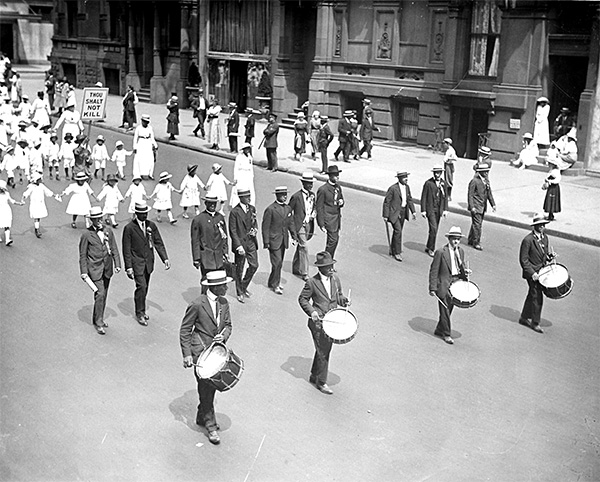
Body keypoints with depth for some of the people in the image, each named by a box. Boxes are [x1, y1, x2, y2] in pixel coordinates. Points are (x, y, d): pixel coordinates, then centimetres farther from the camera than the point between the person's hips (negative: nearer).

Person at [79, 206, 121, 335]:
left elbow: (114, 249, 9)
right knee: (100, 294, -11)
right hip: (94, 269, -5)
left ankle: (97, 318, 30)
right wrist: (84, 272, -8)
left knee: (104, 295, 13)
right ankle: (98, 322, 0)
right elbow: (83, 255, -5)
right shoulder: (86, 234, -9)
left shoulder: (108, 231, 3)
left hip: (107, 269, 5)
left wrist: (117, 264, 1)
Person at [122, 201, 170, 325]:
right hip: (137, 262, -5)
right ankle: (139, 313, 2)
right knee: (141, 287, -11)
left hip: (149, 261, 5)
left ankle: (142, 310, 29)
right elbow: (126, 249, -9)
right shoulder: (129, 228, -11)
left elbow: (159, 243, 5)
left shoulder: (151, 225, 3)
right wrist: (128, 267, -13)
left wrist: (165, 258, -6)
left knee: (144, 287, 13)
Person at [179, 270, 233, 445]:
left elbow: (228, 325, 10)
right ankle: (210, 425, 9)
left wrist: (223, 336, -13)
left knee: (212, 386, 15)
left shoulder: (223, 303, 2)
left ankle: (201, 417, 35)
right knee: (206, 388, -3)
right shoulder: (197, 305, -16)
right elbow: (185, 330, -9)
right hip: (200, 352, -6)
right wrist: (187, 354, -14)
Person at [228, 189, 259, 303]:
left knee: (254, 265, 6)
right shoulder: (234, 212, -14)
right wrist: (239, 246, -19)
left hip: (251, 242, 5)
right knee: (239, 269, 7)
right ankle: (240, 293, 21)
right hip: (240, 243, -5)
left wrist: (255, 229, -4)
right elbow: (232, 231, -14)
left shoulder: (252, 209, 4)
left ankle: (244, 286, 28)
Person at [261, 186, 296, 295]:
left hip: (284, 240, 6)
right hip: (274, 240, -6)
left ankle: (275, 281, 27)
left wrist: (294, 236, 9)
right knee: (277, 263, -8)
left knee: (280, 263, 12)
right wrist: (266, 242, -12)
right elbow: (265, 227, -10)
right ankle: (274, 285, 5)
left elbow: (290, 223, 16)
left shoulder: (288, 208, 8)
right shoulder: (270, 209, -12)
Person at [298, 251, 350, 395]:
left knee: (323, 350, 17)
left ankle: (314, 376, 36)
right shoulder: (312, 282, -14)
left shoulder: (335, 279, 2)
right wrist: (311, 311, -19)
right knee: (323, 353, -3)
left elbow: (339, 295, 16)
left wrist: (344, 301, -5)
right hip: (318, 322, -6)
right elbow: (302, 299, -5)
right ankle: (321, 383, 11)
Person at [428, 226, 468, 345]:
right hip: (443, 285, -6)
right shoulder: (440, 252, -12)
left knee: (448, 310, 14)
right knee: (445, 310, 1)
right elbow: (433, 271, -12)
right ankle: (446, 334, 14)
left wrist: (464, 271, -5)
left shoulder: (460, 251, 7)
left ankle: (439, 330, 30)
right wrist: (432, 288, -15)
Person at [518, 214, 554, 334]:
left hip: (541, 270, 8)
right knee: (537, 297, -5)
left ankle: (524, 318, 31)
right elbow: (523, 260, -17)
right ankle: (535, 323, 7)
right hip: (532, 272, -8)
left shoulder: (545, 238, 5)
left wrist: (549, 257, -6)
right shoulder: (528, 240, -18)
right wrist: (532, 273, -21)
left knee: (532, 295, 17)